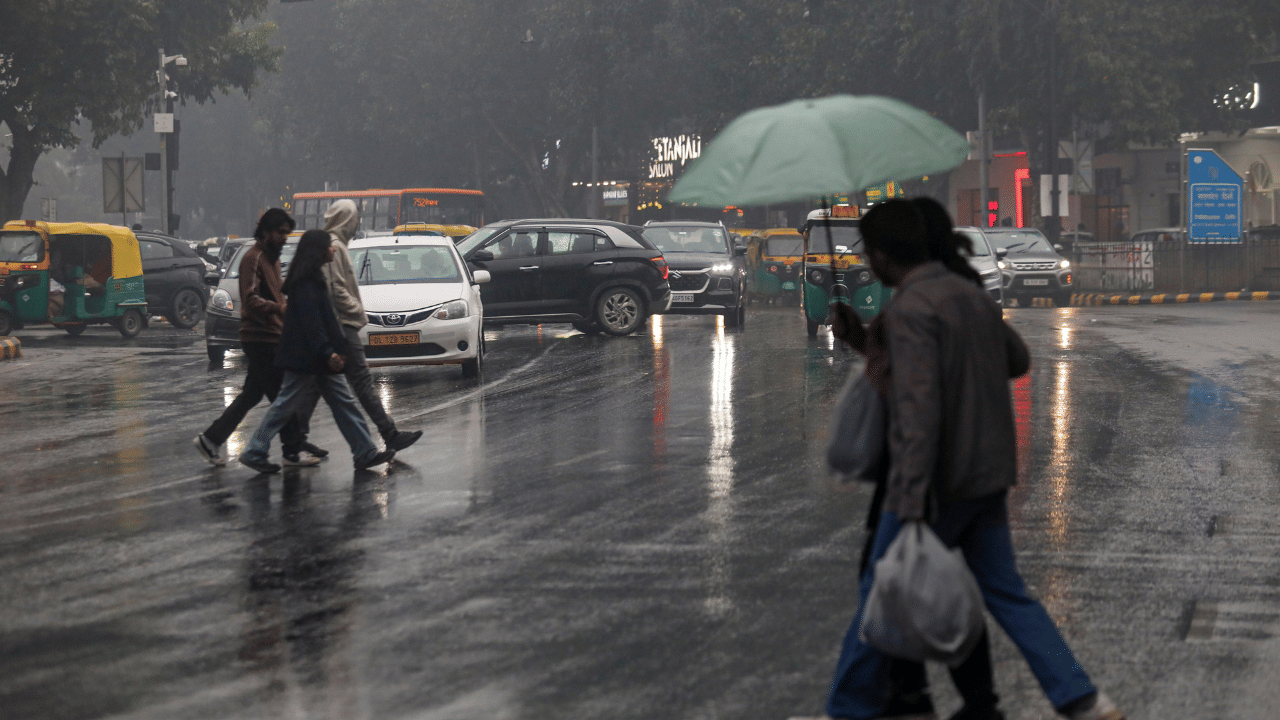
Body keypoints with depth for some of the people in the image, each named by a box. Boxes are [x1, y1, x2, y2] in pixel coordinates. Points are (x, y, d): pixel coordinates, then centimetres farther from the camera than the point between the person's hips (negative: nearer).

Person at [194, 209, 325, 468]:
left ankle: (211, 439, 14)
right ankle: (294, 450, -4)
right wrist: (279, 308, -39)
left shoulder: (272, 259, 20)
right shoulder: (253, 259, -12)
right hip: (260, 338, -10)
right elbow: (251, 299, -25)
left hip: (272, 337, 10)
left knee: (251, 395, 11)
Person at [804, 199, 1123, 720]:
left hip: (937, 481, -8)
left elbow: (921, 409, -26)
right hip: (988, 476, 8)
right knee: (1005, 593, 12)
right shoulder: (973, 296, 8)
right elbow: (1018, 359, 25)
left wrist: (912, 507, -29)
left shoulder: (909, 311, -18)